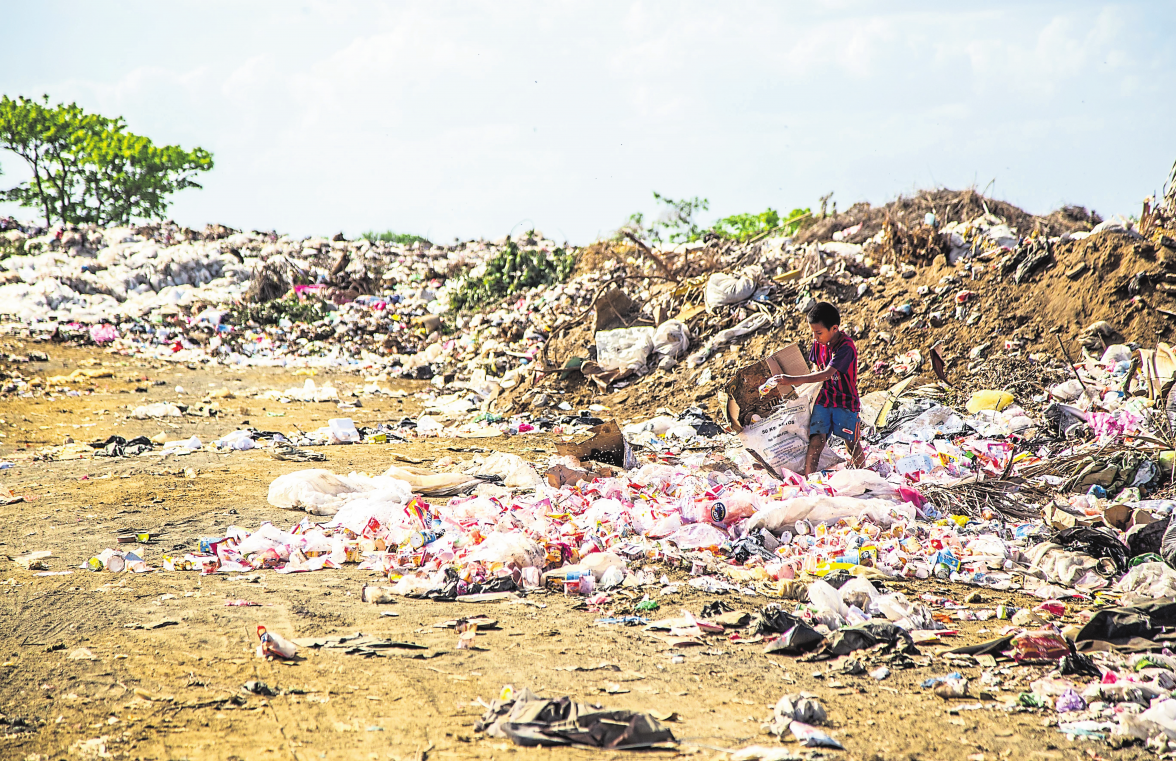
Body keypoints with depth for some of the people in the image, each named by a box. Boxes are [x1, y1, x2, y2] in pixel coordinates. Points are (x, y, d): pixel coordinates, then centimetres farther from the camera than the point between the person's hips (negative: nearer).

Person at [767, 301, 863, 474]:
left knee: (852, 444, 4)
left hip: (846, 401, -4)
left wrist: (796, 380, -33)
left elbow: (827, 374, -30)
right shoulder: (818, 343, 0)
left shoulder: (846, 347, -23)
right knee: (816, 440, -10)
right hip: (824, 399, 5)